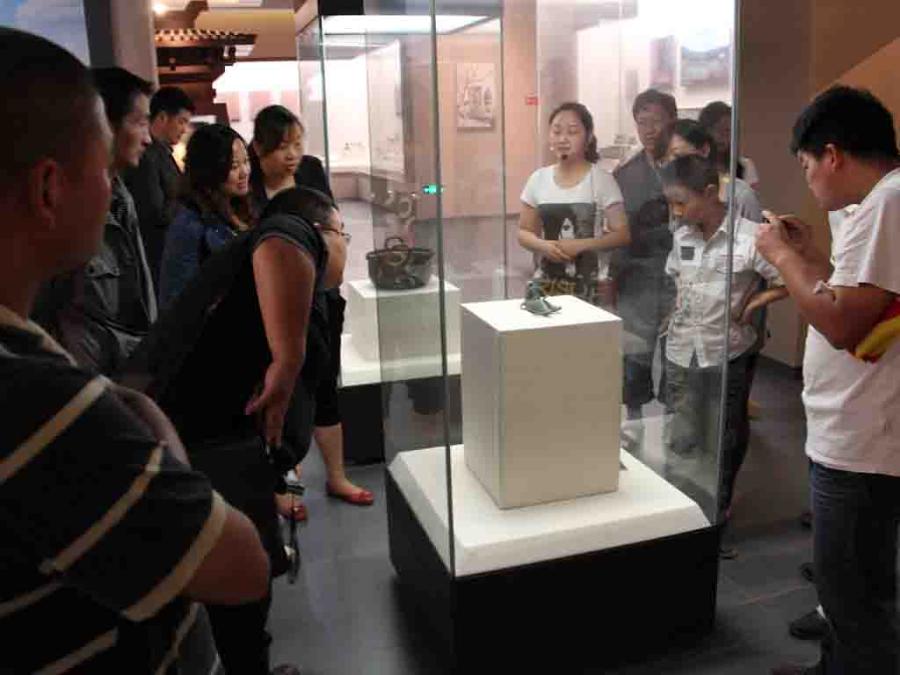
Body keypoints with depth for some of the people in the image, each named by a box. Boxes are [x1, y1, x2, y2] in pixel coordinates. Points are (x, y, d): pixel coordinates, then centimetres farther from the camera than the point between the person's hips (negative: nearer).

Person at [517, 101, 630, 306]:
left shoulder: (602, 180, -4)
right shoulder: (538, 179, 5)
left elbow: (623, 234, -6)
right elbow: (524, 232, 11)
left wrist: (581, 245, -17)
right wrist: (542, 245, -11)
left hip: (592, 285, -3)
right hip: (547, 283, 3)